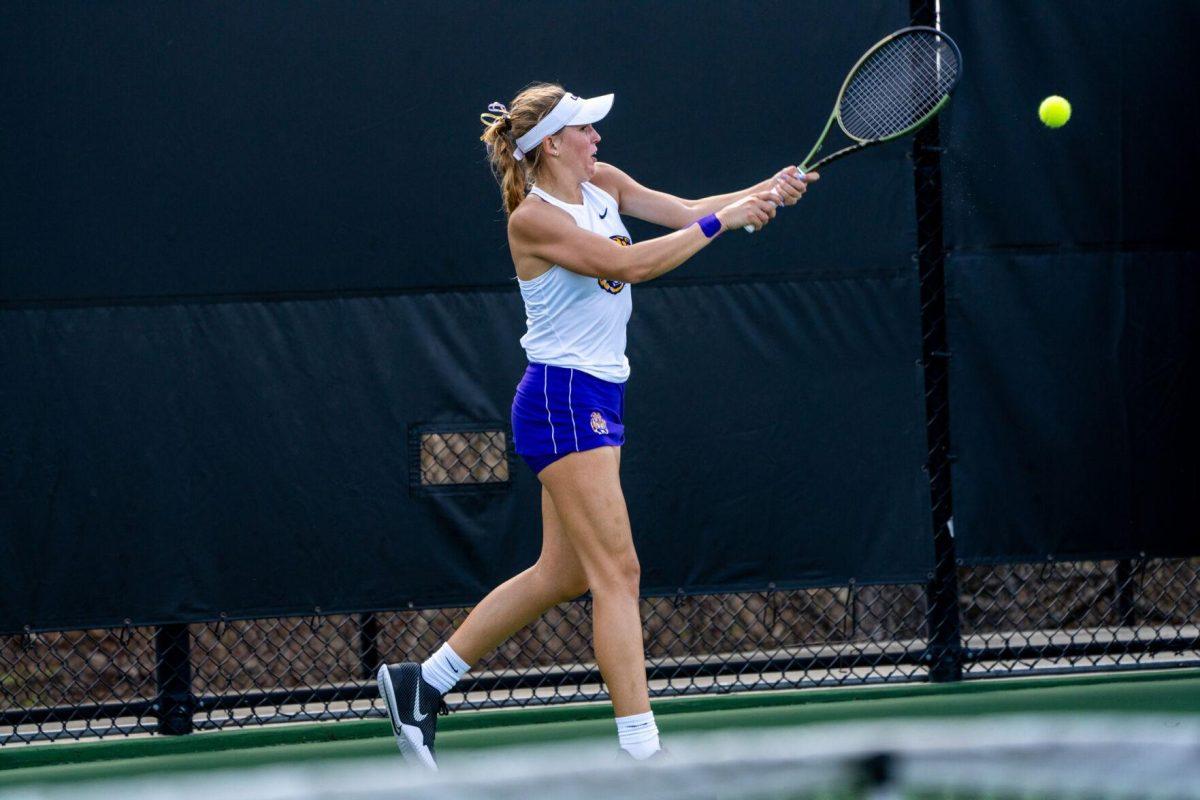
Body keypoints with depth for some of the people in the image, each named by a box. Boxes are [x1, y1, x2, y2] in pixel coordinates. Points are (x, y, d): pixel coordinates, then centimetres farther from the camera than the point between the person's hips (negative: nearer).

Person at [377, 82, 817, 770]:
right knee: (618, 570, -12)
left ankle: (422, 682, 24)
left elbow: (685, 212, 7)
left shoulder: (602, 185, 10)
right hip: (562, 400, -9)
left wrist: (766, 191, -8)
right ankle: (641, 751, -15)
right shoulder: (533, 218, -16)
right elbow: (626, 264, -24)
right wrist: (722, 222, -21)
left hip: (597, 400, 10)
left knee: (563, 573, 14)